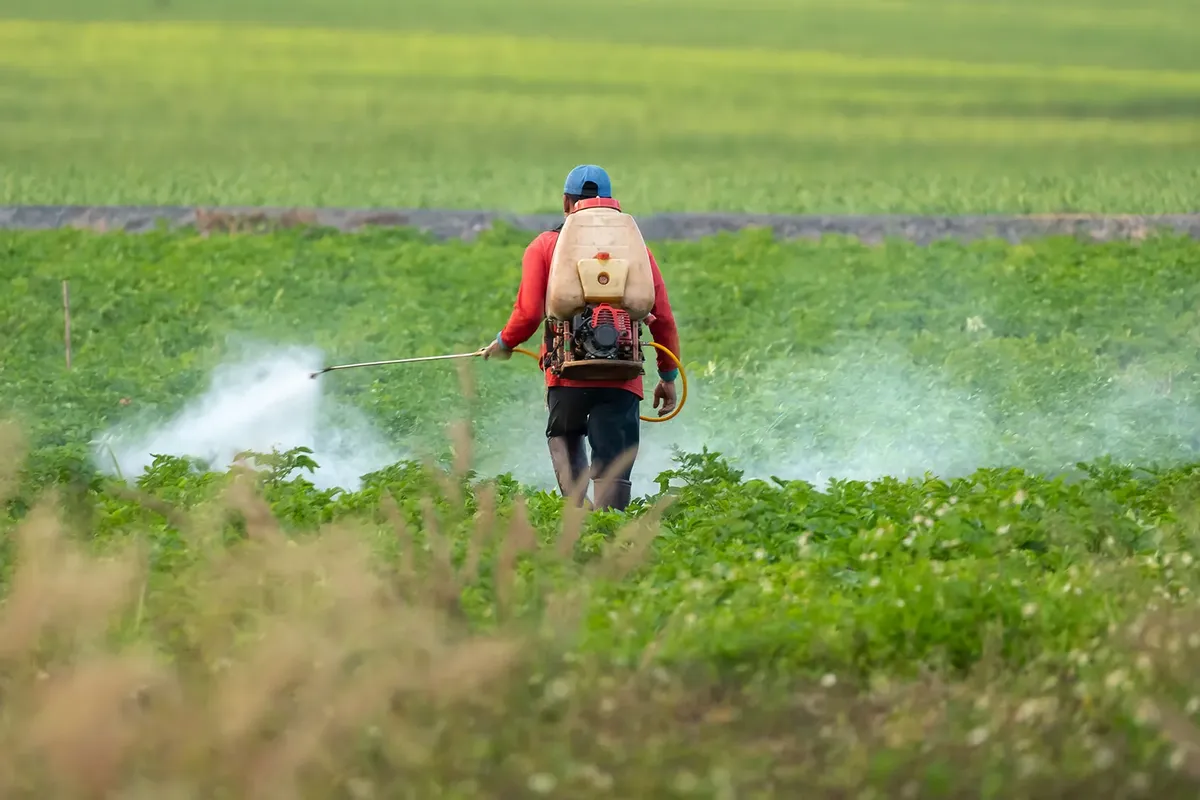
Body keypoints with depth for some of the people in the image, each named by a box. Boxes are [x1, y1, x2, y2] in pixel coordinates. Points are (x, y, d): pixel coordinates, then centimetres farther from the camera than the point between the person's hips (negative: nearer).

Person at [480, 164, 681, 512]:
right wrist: (668, 375, 17)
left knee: (566, 444, 20)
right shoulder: (635, 246, 12)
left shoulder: (546, 245, 5)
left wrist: (504, 343, 18)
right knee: (613, 469, 3)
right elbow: (663, 317, 9)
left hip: (568, 373, -1)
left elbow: (528, 314, -2)